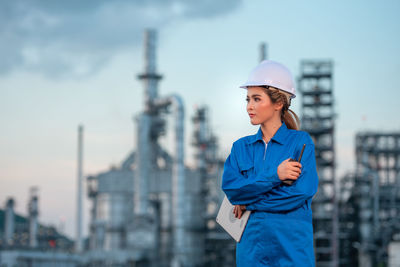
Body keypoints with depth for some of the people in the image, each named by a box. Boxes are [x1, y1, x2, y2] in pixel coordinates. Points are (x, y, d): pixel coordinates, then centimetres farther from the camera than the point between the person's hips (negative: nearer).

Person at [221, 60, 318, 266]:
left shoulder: (301, 142, -1)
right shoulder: (241, 147, 11)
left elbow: (303, 191, -13)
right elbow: (230, 187, -4)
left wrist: (249, 203, -8)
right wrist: (274, 176, -15)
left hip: (292, 245, -3)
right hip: (251, 243, 3)